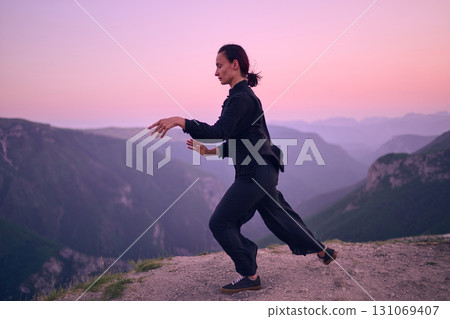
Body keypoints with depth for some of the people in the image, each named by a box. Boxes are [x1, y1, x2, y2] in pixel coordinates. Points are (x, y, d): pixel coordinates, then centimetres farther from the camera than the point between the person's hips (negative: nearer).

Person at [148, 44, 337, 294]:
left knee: (220, 223, -4)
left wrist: (181, 121, -35)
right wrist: (211, 151, 13)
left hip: (255, 173, -10)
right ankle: (323, 251, 36)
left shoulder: (241, 98, -15)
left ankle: (250, 276, 7)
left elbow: (219, 131, -29)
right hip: (262, 172, 10)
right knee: (278, 218, 21)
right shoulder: (242, 96, 16)